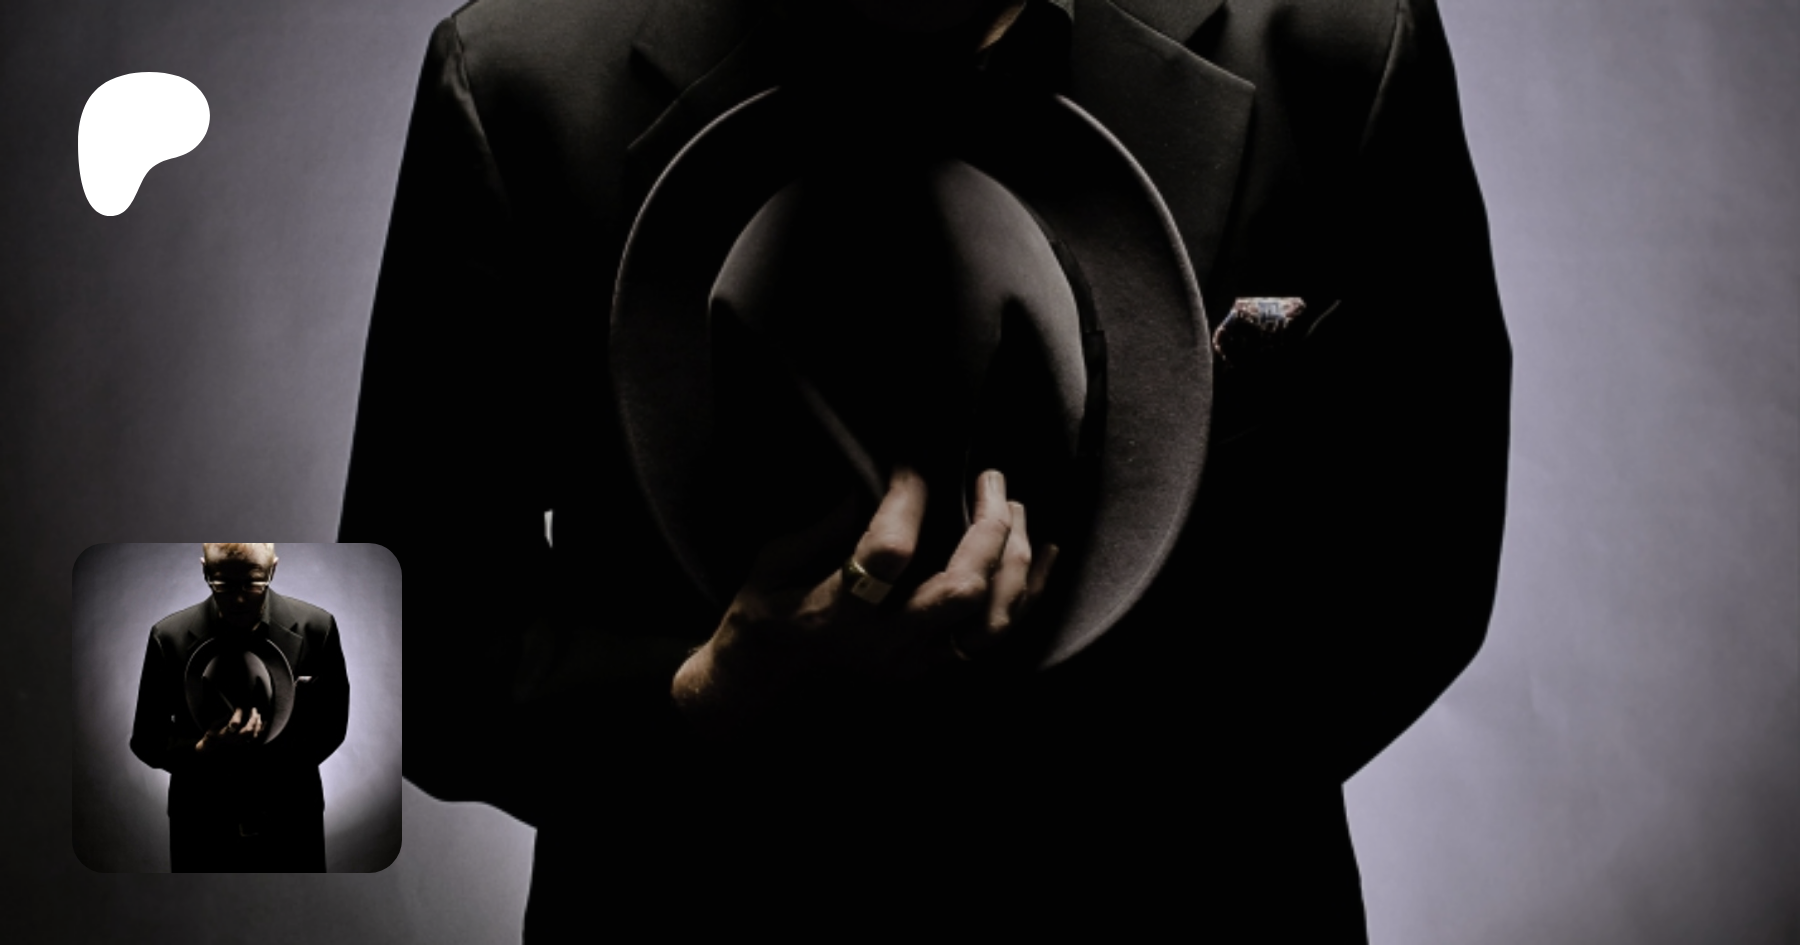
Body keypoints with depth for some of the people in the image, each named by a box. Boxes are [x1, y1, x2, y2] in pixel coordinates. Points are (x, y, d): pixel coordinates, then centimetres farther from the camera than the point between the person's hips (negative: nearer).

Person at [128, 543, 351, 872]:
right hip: (204, 829, 0)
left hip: (291, 828, 1)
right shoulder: (170, 636, -10)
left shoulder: (315, 628, -9)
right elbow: (146, 740, -3)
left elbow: (331, 728, 2)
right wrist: (203, 751, -23)